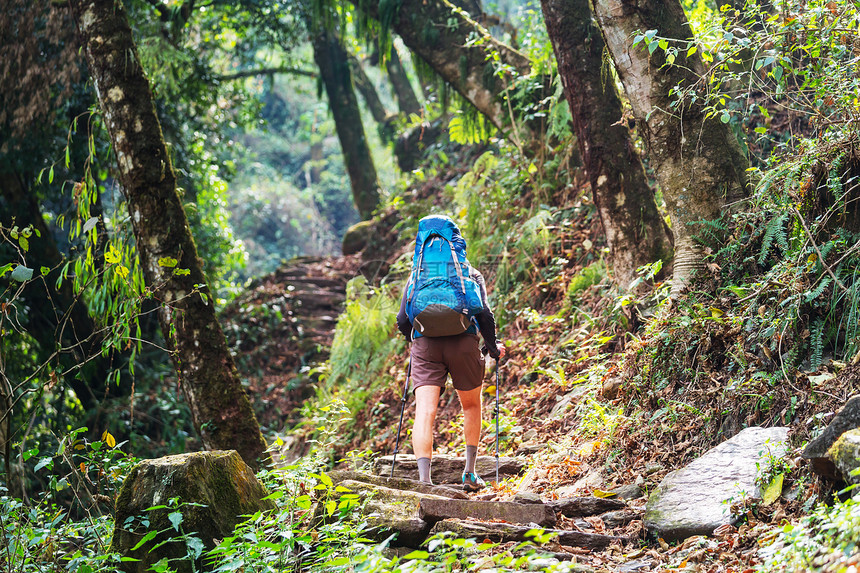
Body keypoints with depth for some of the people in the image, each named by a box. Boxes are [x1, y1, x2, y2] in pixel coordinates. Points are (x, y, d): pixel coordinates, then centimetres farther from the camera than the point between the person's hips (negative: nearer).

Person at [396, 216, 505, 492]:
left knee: (425, 411, -8)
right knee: (471, 405, 20)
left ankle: (424, 479, -23)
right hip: (463, 341, 0)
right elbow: (485, 314, 3)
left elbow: (402, 320, 14)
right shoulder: (471, 274, 17)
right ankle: (470, 473, 16)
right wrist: (493, 347, 16)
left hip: (425, 343, 0)